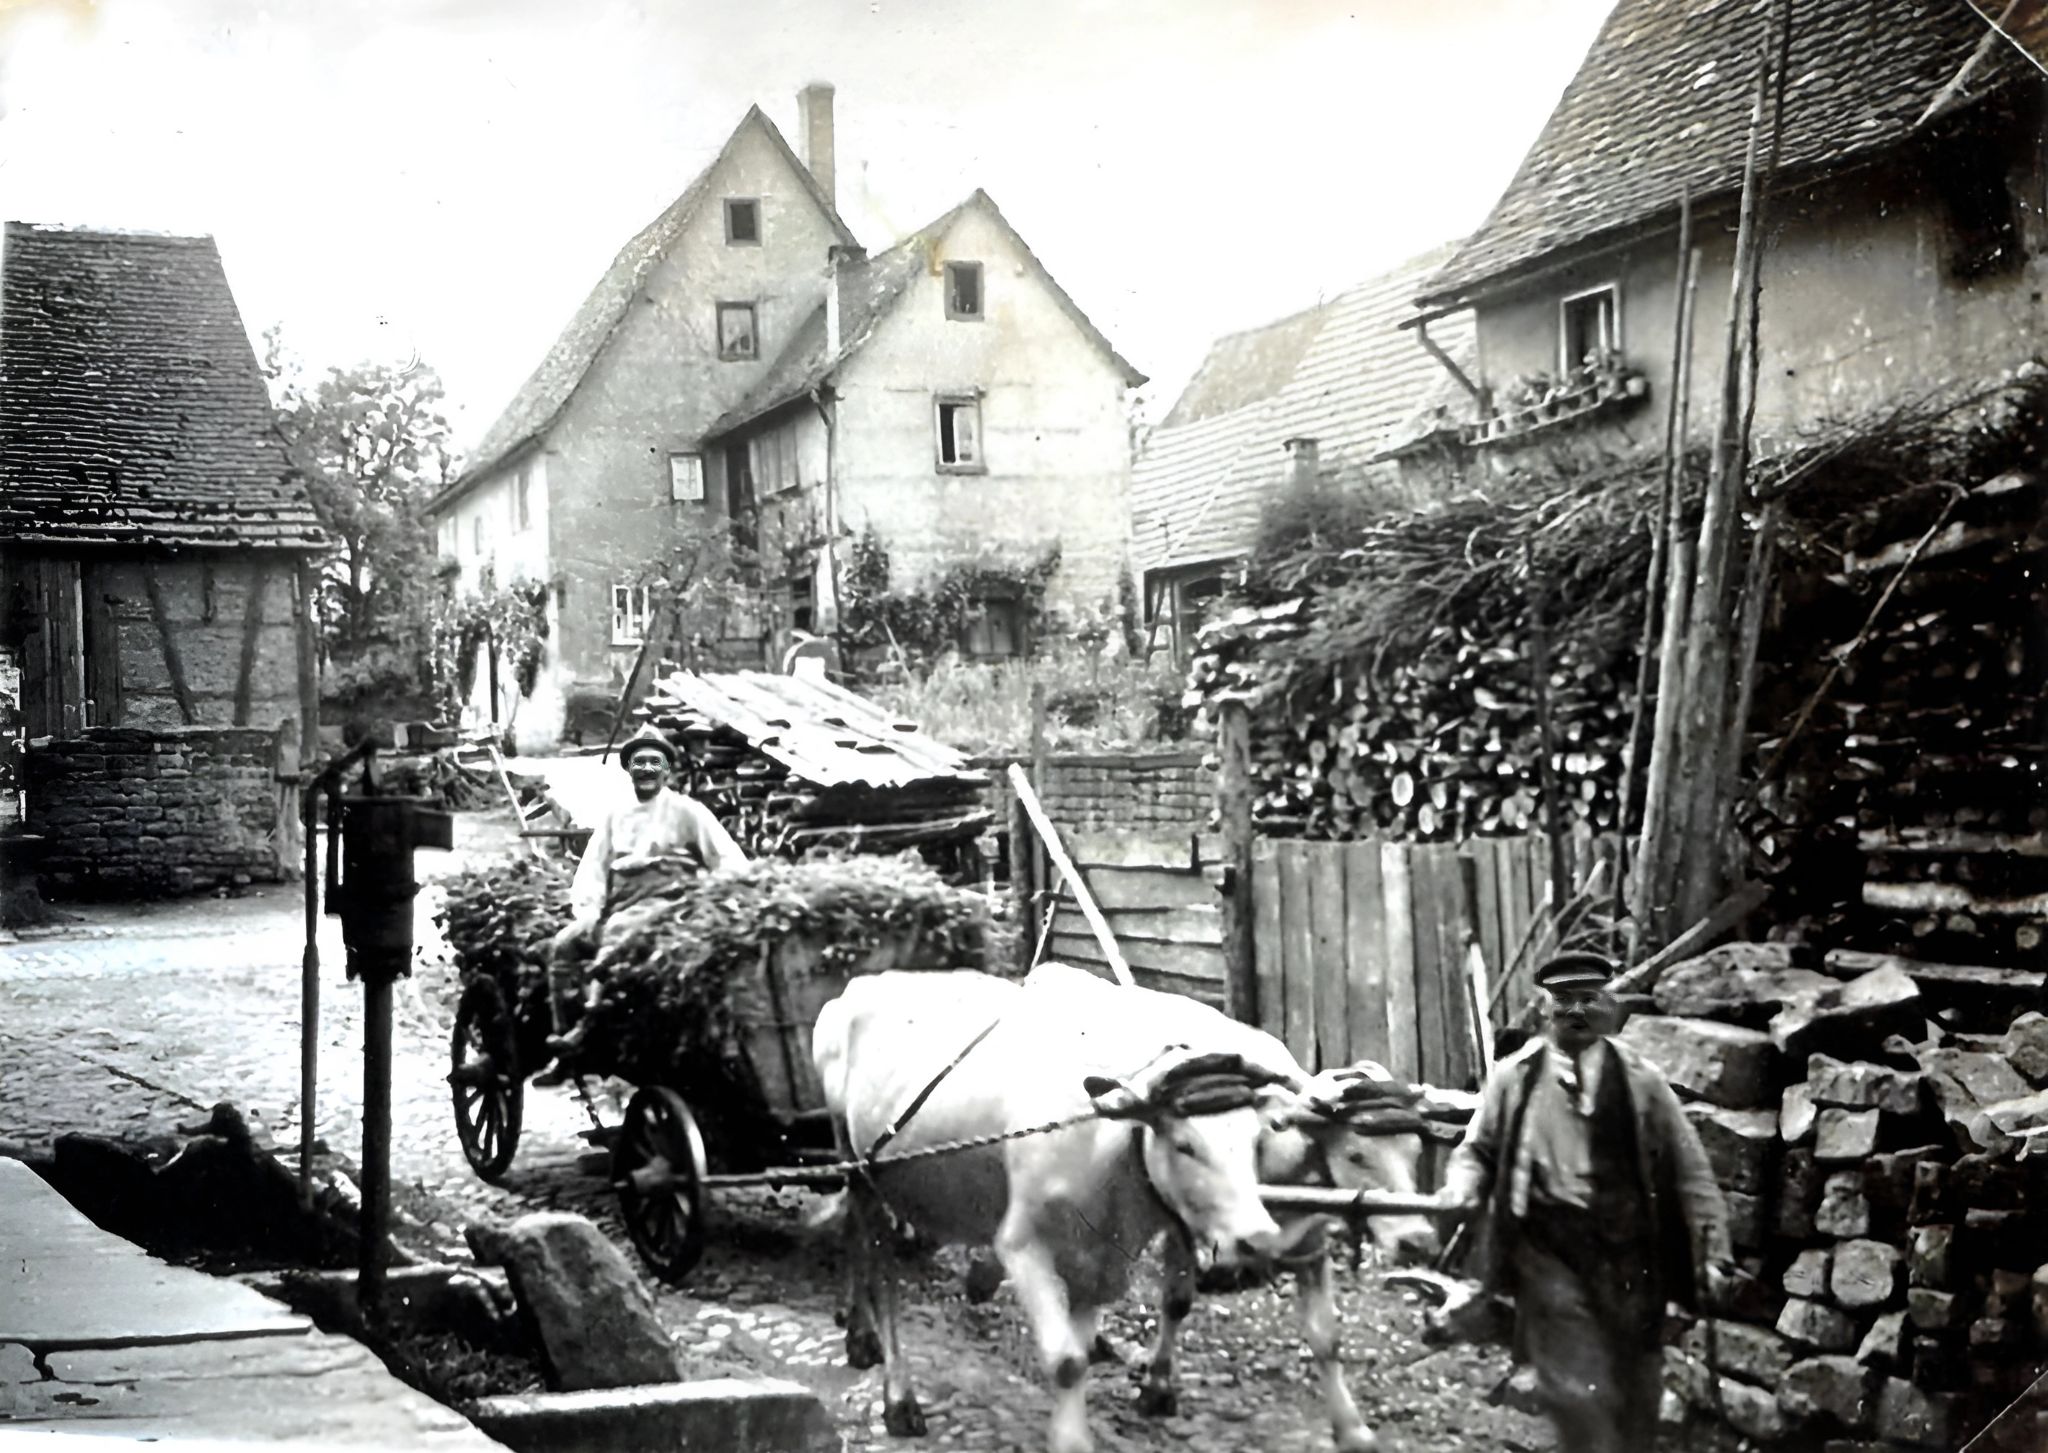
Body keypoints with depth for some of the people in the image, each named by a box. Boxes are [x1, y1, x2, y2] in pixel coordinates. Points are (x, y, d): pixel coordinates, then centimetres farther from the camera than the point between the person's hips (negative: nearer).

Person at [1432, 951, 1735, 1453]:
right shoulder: (1513, 1077, 1)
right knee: (1577, 1393, -10)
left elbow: (1690, 1170, 4)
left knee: (1636, 1396, 11)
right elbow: (1477, 1150, 12)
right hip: (1549, 1250, -2)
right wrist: (1464, 1186, -10)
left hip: (1628, 1252, 2)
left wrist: (1712, 1254, -1)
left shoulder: (1640, 1080, 2)